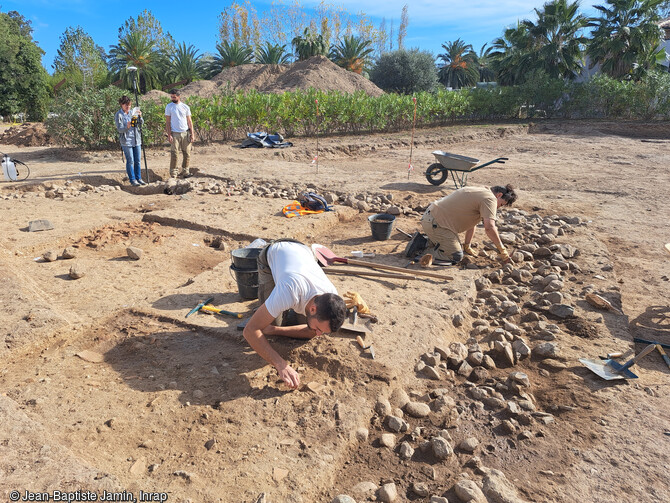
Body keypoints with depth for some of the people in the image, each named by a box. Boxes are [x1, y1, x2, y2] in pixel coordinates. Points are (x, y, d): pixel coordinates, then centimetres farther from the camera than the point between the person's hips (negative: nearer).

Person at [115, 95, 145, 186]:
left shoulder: (132, 112, 10)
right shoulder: (118, 115, -5)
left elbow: (141, 123, 1)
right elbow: (119, 129, -11)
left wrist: (140, 116, -18)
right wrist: (127, 127, -31)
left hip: (136, 140, 5)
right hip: (126, 141, -5)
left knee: (138, 161, 8)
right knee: (130, 161, -3)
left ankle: (139, 178, 17)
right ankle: (132, 180, 5)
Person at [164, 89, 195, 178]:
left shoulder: (185, 107, 8)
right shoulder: (169, 106, 3)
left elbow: (189, 121, 10)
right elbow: (167, 122, 2)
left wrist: (192, 134, 1)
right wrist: (169, 135, -8)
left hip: (186, 133, 2)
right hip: (175, 134, -2)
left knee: (187, 153, 3)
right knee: (174, 154, -6)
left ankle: (185, 172, 14)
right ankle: (173, 173, 0)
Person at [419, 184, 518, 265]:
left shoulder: (481, 193, 21)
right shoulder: (489, 199, -11)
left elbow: (470, 223, 25)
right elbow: (489, 228, -23)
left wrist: (466, 247, 27)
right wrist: (502, 250, -13)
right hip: (434, 223, -10)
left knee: (456, 247, 22)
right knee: (456, 257, -9)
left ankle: (425, 241, 18)